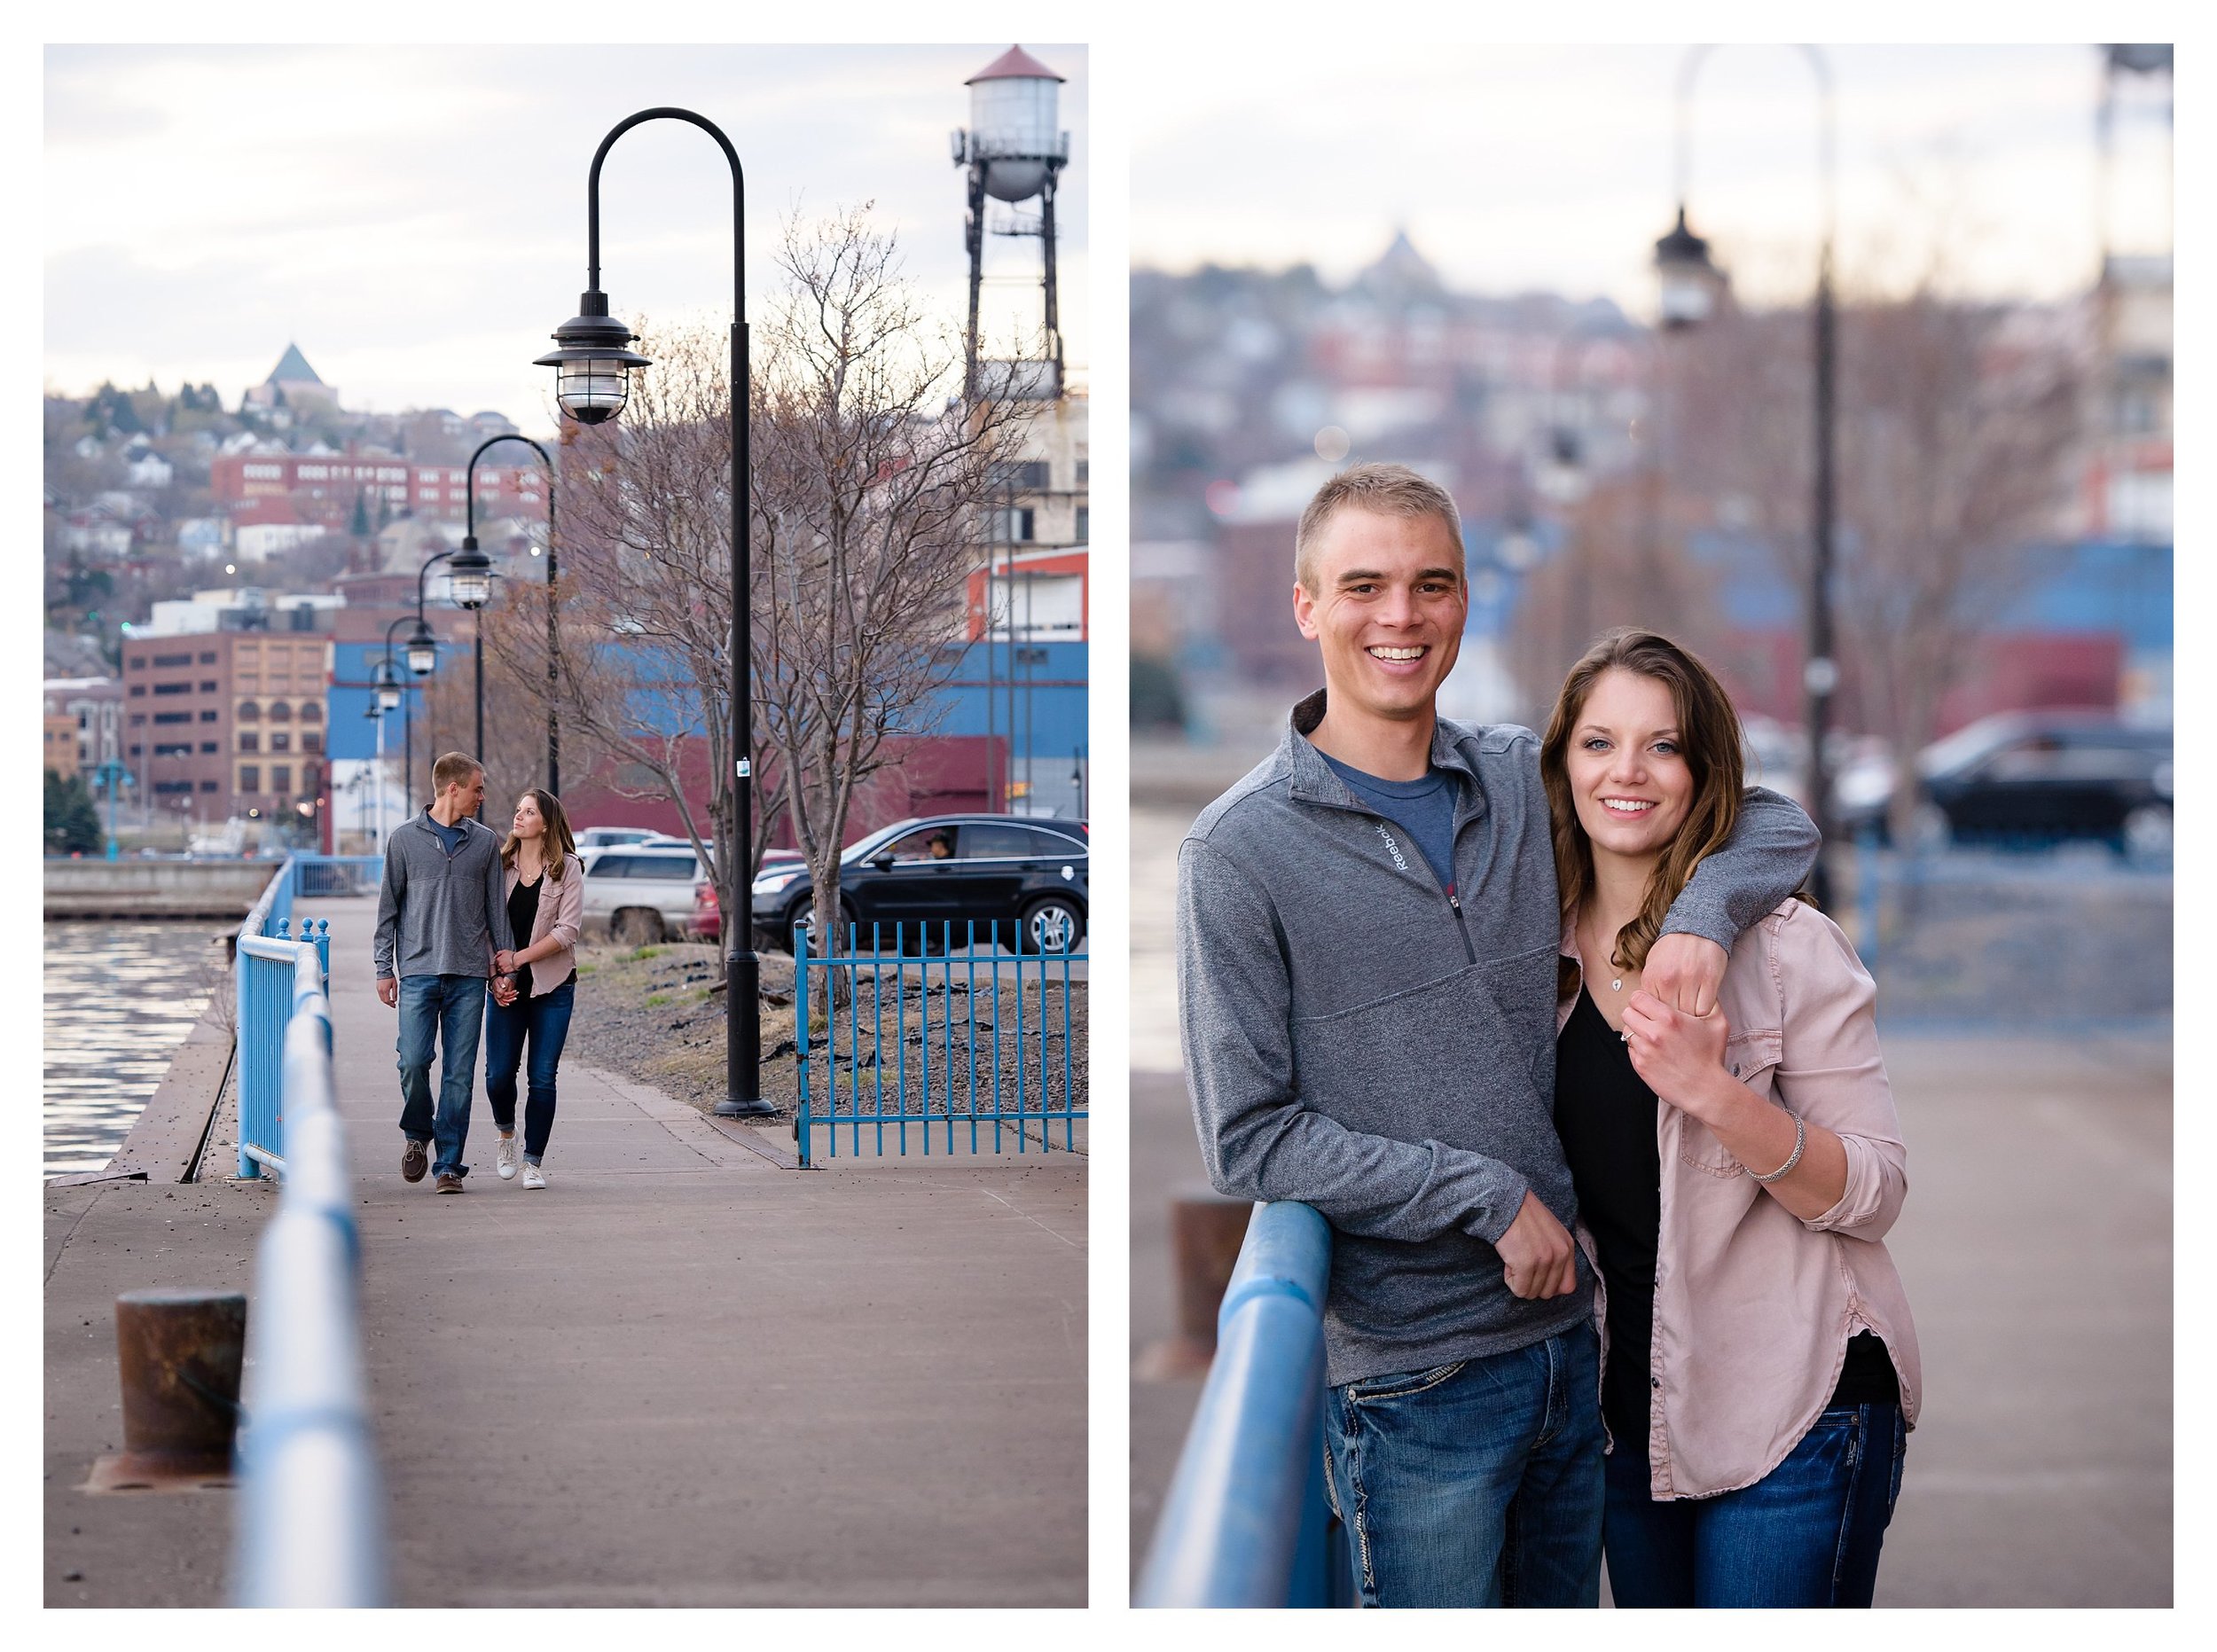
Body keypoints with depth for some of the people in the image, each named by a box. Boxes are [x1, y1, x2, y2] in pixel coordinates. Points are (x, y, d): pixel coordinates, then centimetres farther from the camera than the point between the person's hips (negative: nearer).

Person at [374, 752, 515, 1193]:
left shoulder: (485, 843, 10)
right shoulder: (405, 839, 5)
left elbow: (496, 907, 14)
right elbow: (389, 907, 7)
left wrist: (504, 960, 6)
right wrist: (384, 969, 2)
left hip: (469, 974, 2)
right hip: (418, 971, -2)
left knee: (459, 1074, -1)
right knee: (413, 1061, -11)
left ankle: (449, 1163, 4)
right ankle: (418, 1134, 16)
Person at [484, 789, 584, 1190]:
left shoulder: (568, 868, -2)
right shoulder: (501, 866, 6)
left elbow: (567, 931, -8)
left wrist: (518, 959, -14)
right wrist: (496, 974, -8)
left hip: (552, 984, -2)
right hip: (506, 987, 2)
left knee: (542, 1078, -3)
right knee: (499, 1074, -2)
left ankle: (534, 1161, 7)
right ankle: (506, 1132, 28)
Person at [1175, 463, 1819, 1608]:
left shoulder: (1527, 783, 5)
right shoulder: (1238, 854, -9)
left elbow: (1772, 824, 14)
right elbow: (1249, 1140, -12)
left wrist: (1701, 915, -8)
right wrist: (1488, 1195, -15)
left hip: (1569, 1338, 5)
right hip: (1412, 1380, -5)